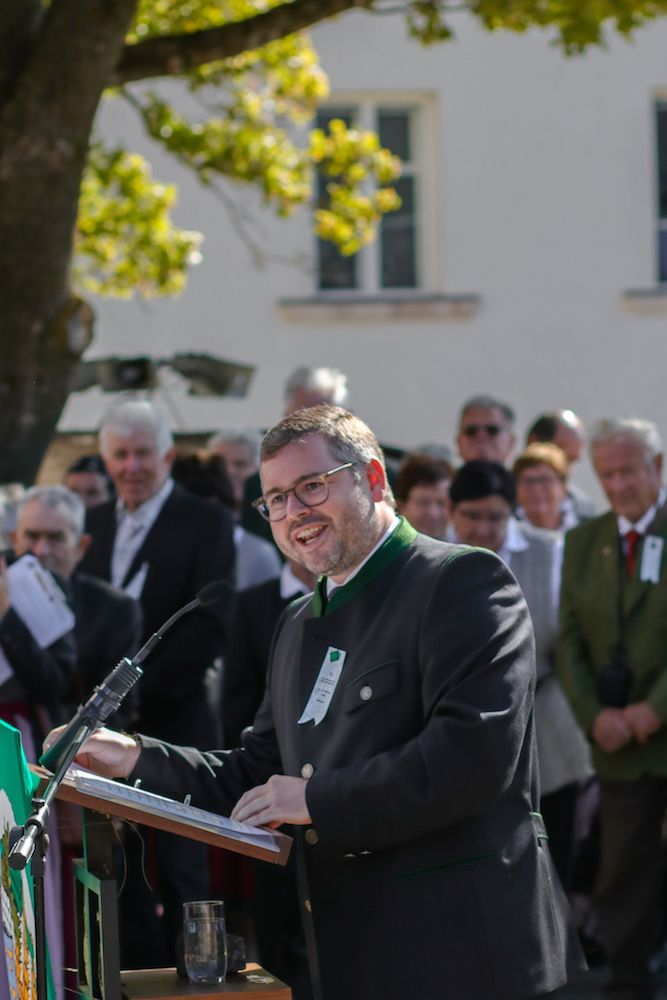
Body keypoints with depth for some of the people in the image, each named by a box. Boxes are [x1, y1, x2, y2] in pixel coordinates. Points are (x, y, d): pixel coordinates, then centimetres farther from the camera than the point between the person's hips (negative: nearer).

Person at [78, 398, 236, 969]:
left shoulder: (206, 523, -3)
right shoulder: (96, 524, 14)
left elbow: (210, 623, -11)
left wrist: (143, 693, -14)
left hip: (173, 723, -5)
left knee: (181, 868, -1)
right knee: (122, 868, 7)